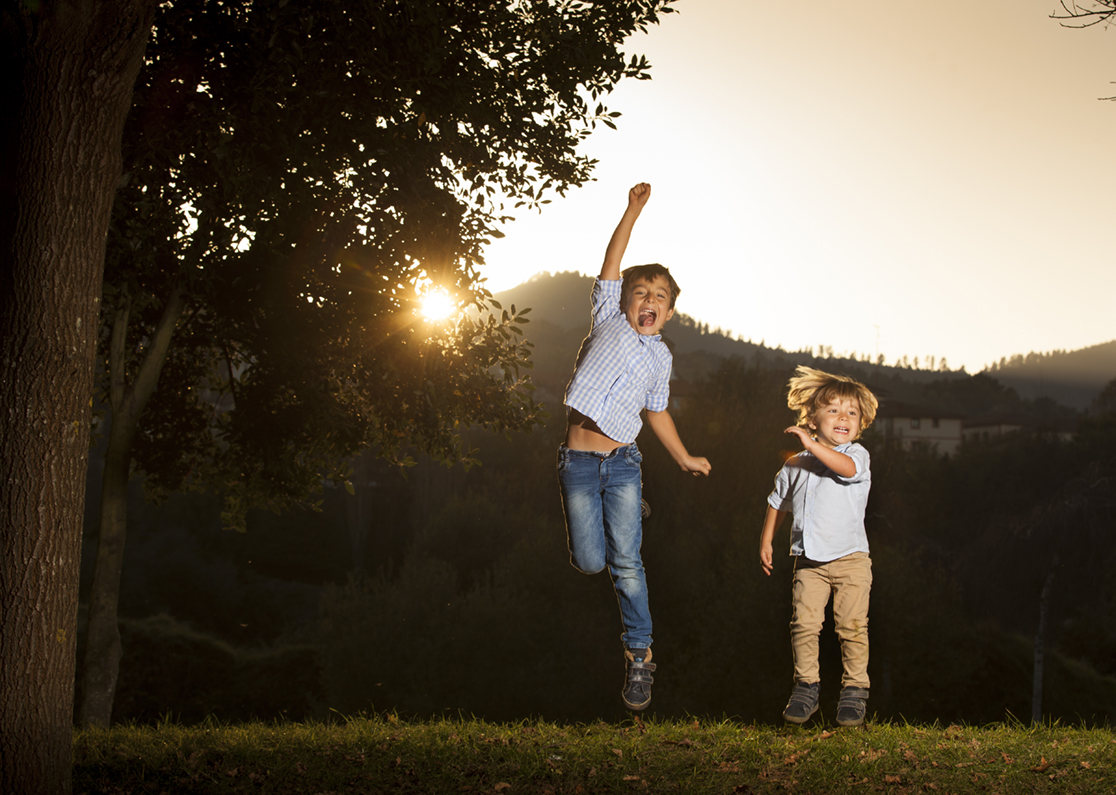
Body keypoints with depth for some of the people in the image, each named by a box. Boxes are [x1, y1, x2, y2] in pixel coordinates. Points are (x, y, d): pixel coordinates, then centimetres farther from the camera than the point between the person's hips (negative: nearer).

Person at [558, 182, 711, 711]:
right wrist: (633, 211, -3)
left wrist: (684, 458, 27)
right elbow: (611, 265, 0)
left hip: (622, 463, 2)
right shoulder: (609, 321, 7)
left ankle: (638, 654, 2)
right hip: (578, 463, -2)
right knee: (589, 563, -4)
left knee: (625, 562, -7)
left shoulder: (660, 356, 14)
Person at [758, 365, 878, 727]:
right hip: (808, 561, 3)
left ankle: (855, 688, 6)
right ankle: (806, 685, 10)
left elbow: (847, 468, -27)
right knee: (804, 623, -4)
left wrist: (812, 445, -32)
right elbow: (778, 503, 24)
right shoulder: (795, 466, 10)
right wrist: (766, 542, 21)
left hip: (850, 558, -3)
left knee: (852, 626, -5)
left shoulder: (856, 455, -1)